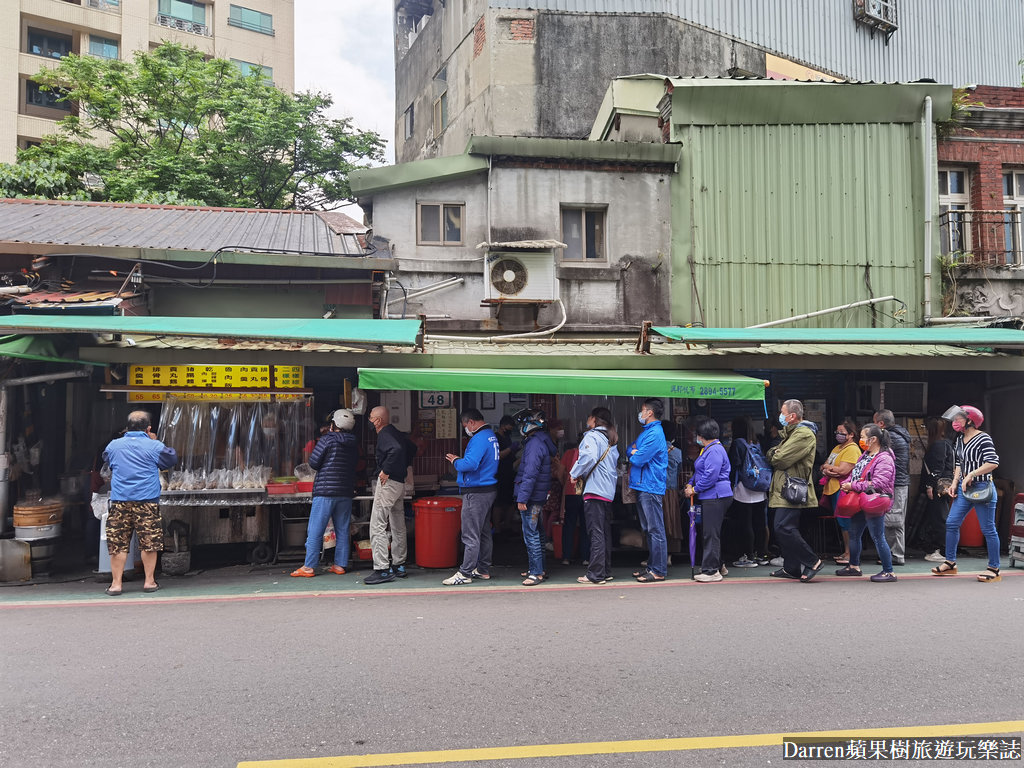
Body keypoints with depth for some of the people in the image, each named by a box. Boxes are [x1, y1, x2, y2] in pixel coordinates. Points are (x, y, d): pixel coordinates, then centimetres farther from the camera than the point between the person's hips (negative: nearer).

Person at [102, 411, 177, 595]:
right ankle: (149, 581, 11)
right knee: (149, 543, 5)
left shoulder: (113, 445, 6)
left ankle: (116, 584, 9)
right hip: (147, 502, -2)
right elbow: (172, 459, 11)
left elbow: (107, 462, 26)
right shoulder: (154, 446, -4)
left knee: (117, 544, 6)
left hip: (119, 502, 3)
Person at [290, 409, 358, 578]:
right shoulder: (353, 444, 9)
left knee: (315, 530, -2)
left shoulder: (327, 439, -7)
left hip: (325, 490, -5)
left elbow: (313, 462, -4)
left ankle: (308, 567, -1)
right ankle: (340, 565, 12)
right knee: (342, 530, 10)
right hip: (346, 492, 5)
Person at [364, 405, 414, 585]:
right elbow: (410, 449, 29)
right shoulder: (397, 433, 14)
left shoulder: (385, 434, -14)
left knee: (377, 526, -8)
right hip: (400, 482, 10)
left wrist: (386, 471, -25)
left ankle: (382, 570, -10)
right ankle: (399, 566, 23)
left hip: (388, 482, -10)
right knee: (398, 527, 15)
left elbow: (396, 449, -33)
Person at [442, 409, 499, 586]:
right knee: (484, 533, 16)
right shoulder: (492, 436, 14)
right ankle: (483, 570, 24)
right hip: (489, 489, 10)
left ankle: (465, 574, -1)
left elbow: (470, 464, -28)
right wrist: (460, 460, 14)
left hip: (476, 493, -10)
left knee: (471, 536, -5)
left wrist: (455, 461, -10)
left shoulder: (479, 438, -18)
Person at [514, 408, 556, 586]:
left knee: (531, 535, -5)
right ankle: (538, 568, 27)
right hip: (539, 497, 10)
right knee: (535, 533, 18)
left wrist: (522, 498, -23)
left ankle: (536, 573, -2)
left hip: (531, 498, -10)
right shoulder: (541, 441, 13)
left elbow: (530, 474, -24)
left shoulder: (534, 444, -18)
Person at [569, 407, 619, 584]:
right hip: (609, 491, 9)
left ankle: (596, 574, -8)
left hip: (594, 490, -8)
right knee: (605, 532, 13)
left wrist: (575, 474, -11)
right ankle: (606, 571, 18)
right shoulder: (612, 440, 19)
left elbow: (589, 457, -24)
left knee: (596, 533, -8)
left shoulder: (592, 436, -7)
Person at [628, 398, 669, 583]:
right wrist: (634, 452, -3)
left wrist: (633, 454, 3)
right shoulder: (646, 431, 18)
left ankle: (659, 571, -3)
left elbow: (638, 459, -18)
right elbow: (630, 449, 18)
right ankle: (652, 566, 22)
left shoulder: (655, 433, -15)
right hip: (642, 486, 10)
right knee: (648, 529, 15)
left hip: (651, 487, -10)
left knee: (656, 530, -6)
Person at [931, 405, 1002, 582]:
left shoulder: (983, 438, -12)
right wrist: (954, 483, 7)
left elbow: (993, 463, -20)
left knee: (988, 529, -1)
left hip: (982, 488, -8)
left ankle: (994, 569, 8)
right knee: (951, 523, 6)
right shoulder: (960, 440, 13)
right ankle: (950, 563, 15)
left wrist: (971, 475, -20)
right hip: (964, 488, 8)